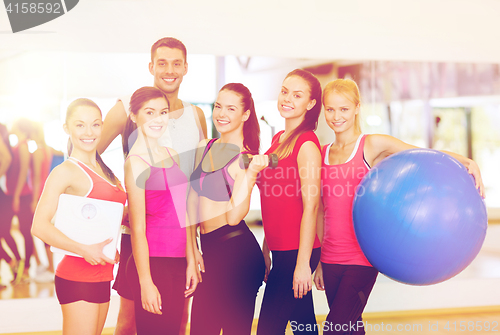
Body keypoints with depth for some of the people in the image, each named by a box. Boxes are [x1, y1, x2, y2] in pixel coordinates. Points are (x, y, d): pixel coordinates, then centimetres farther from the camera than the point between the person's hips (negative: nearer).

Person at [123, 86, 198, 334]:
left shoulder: (172, 155, 11)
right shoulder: (136, 162, -10)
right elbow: (138, 229, -12)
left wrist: (190, 262, 12)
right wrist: (146, 283, -13)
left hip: (178, 263, 7)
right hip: (152, 263, -7)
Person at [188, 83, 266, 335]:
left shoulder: (245, 158, -10)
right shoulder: (205, 148, 10)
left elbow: (233, 216, -18)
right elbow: (194, 199, 16)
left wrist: (251, 174, -26)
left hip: (236, 252, -7)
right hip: (210, 250, 7)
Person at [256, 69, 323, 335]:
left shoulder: (307, 144, -13)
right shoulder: (278, 139, 13)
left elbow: (310, 206, -17)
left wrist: (303, 263, -19)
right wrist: (266, 248, 18)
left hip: (296, 252, -8)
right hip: (280, 250, 8)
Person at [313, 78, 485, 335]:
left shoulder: (372, 145, -3)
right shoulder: (322, 153, 10)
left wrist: (469, 163, -25)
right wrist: (318, 261, 16)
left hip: (362, 258, -4)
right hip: (331, 258, 5)